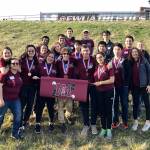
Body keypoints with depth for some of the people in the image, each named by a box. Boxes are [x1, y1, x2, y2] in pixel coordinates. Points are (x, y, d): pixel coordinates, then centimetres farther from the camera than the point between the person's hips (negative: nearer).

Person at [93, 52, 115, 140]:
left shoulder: (108, 66, -6)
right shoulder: (96, 68, 9)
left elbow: (112, 80, -13)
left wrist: (100, 82, -15)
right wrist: (94, 83, 2)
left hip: (109, 91, -4)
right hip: (99, 91, 5)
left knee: (108, 110, 1)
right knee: (101, 110, 8)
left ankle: (109, 130, 11)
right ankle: (103, 129, 21)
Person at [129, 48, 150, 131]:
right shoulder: (130, 63, 3)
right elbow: (129, 75, 7)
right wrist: (130, 86, 2)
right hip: (134, 86, 3)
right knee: (135, 103, 9)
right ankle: (135, 121, 21)